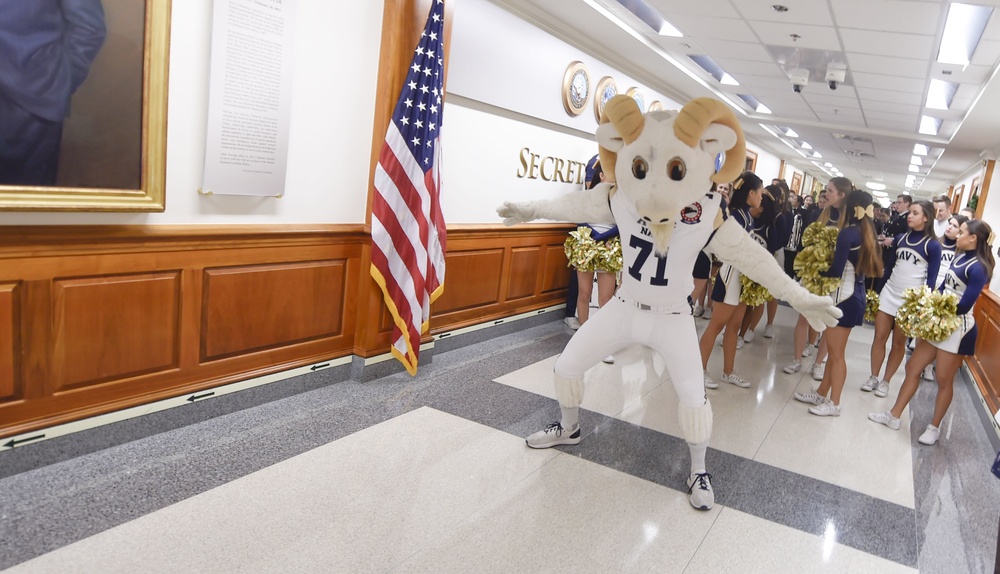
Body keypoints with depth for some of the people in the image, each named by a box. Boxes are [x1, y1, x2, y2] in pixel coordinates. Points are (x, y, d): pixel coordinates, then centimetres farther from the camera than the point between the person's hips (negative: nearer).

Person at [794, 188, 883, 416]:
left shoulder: (847, 233, -17)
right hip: (854, 295, 9)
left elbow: (836, 271, -21)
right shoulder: (865, 233, 9)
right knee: (833, 350, 16)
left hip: (844, 297, -9)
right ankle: (822, 395, 27)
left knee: (837, 353, 1)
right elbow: (856, 265, 11)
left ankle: (833, 404, 11)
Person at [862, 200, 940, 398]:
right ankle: (873, 377, 14)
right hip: (889, 293, 4)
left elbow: (932, 279, -7)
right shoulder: (900, 238, 6)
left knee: (898, 343, 7)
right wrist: (877, 290, 12)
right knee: (879, 337, 4)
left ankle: (885, 381, 16)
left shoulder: (932, 245, -8)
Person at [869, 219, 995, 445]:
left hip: (957, 328, -8)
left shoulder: (978, 268, -19)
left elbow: (964, 306, -22)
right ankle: (893, 416, 20)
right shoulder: (960, 257, 6)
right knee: (913, 367, 10)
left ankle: (934, 428, 23)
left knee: (944, 380, 6)